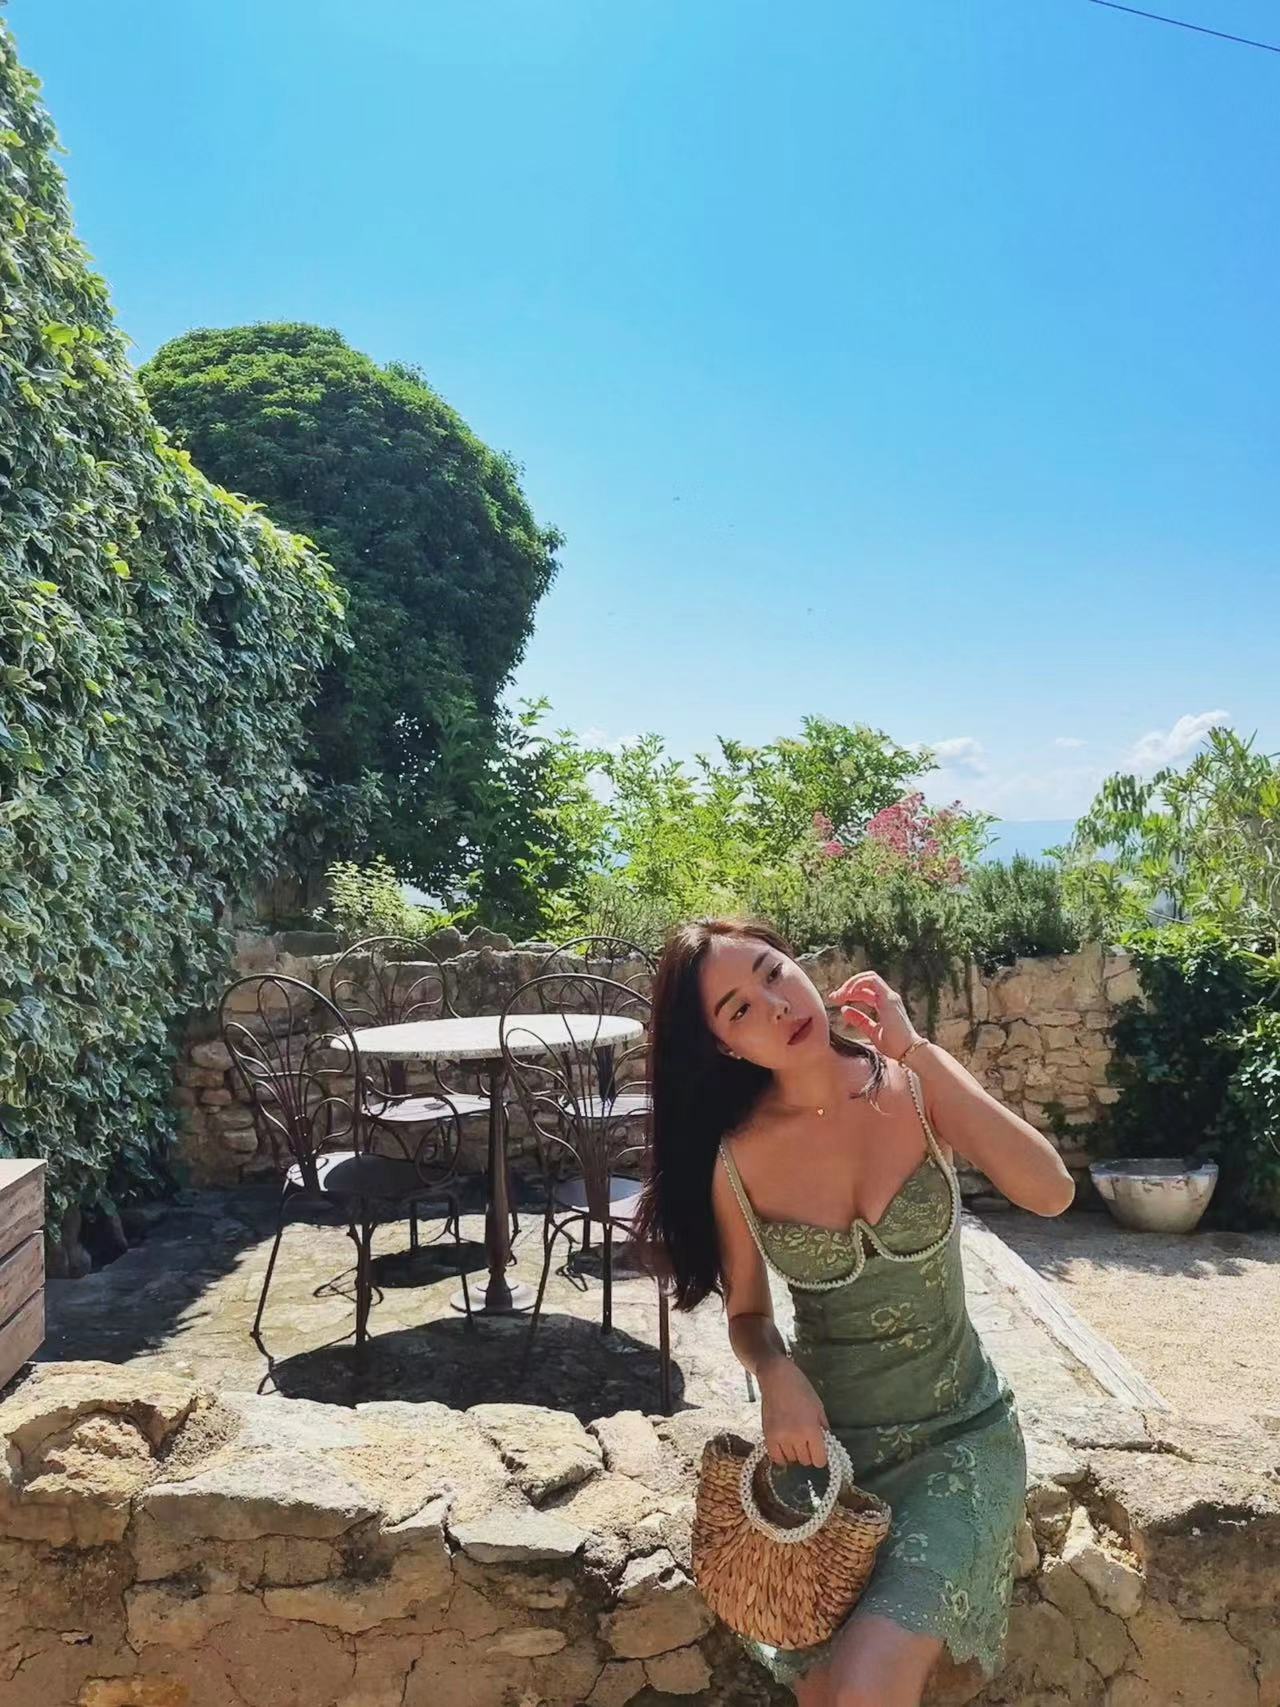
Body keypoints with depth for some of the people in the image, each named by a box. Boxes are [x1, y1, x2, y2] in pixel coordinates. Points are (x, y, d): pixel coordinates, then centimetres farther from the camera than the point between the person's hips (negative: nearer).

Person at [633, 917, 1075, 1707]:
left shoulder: (917, 1082, -11)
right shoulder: (737, 1160, -10)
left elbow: (1051, 1192, -24)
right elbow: (748, 1315, 4)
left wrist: (917, 1049, -26)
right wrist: (777, 1375, -18)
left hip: (958, 1435, -1)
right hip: (825, 1445, 1)